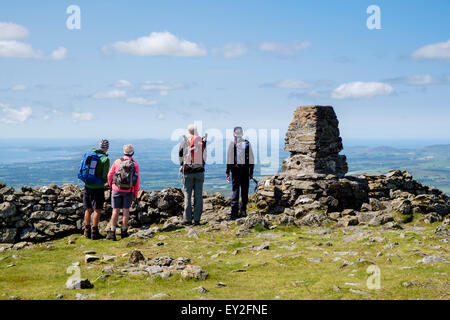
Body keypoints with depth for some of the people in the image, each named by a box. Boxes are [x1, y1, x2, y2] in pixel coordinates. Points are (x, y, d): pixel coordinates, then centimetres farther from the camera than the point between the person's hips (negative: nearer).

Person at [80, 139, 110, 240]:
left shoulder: (88, 154, 4)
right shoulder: (105, 159, -12)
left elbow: (81, 171, 8)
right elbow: (104, 177, -11)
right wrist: (104, 182, 11)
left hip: (87, 186, 5)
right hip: (98, 188, -5)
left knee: (88, 210, 13)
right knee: (97, 210, 2)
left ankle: (87, 231, 18)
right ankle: (94, 232, 2)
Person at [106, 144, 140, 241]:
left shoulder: (117, 162, -4)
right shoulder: (135, 164, -3)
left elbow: (110, 175, 2)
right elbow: (137, 180, -3)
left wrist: (111, 185, 21)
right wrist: (135, 193, 7)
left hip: (117, 189, 0)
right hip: (129, 191, 0)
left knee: (115, 211, 1)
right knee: (125, 210, 8)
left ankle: (112, 233, -3)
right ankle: (124, 232, 12)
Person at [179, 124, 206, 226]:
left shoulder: (184, 143, -2)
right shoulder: (202, 142, 2)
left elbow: (180, 156, 8)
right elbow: (204, 157, 9)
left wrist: (182, 166, 25)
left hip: (187, 172, -1)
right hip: (200, 171, 1)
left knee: (187, 195, 2)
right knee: (198, 195, 4)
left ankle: (187, 219, -1)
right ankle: (197, 219, 4)